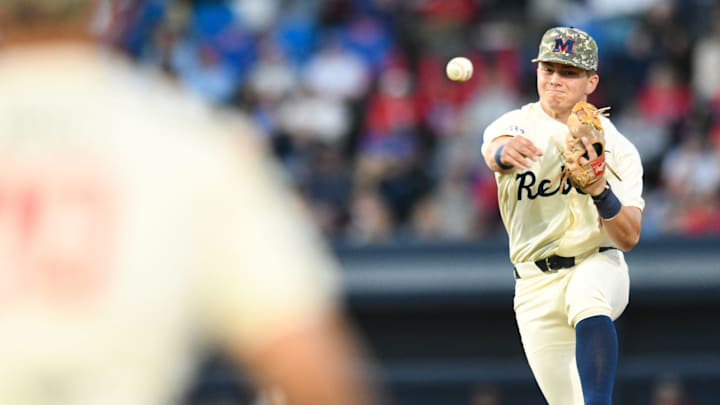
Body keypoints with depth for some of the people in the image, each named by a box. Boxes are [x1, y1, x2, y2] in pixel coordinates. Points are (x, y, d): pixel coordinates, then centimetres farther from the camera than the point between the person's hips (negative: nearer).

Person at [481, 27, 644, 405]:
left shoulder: (617, 147, 1)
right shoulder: (516, 126, 1)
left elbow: (629, 239, -7)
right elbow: (494, 153, -25)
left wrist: (600, 191, -27)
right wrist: (507, 153, -51)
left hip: (599, 265, -2)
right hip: (535, 287, 2)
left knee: (588, 299, -38)